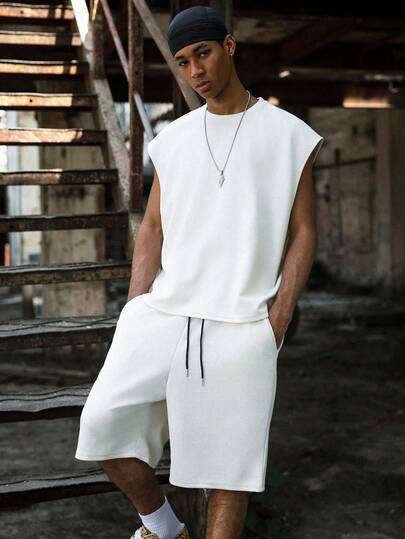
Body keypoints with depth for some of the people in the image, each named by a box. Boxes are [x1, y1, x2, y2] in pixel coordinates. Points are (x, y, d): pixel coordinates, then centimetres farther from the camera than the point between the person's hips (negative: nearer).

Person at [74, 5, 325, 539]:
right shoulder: (173, 139, 14)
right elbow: (152, 228, 15)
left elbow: (303, 233, 4)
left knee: (228, 467, -2)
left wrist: (277, 322, -7)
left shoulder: (289, 135, 5)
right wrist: (136, 311, 3)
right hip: (165, 313, 3)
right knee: (104, 422, -11)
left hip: (241, 327, -3)